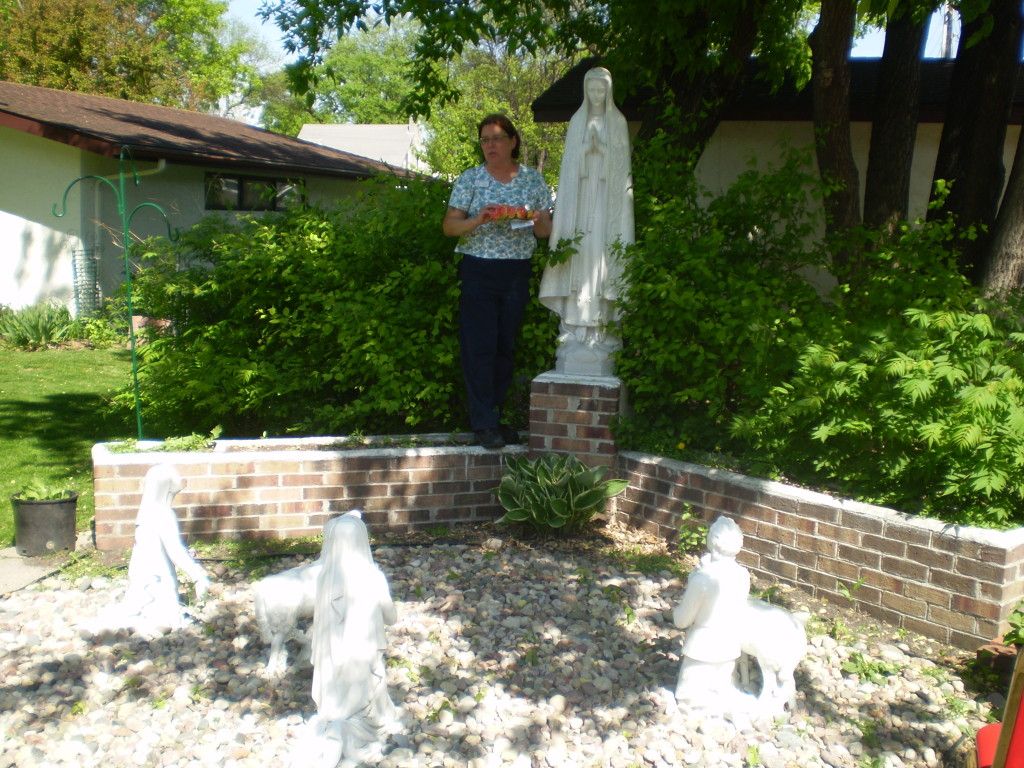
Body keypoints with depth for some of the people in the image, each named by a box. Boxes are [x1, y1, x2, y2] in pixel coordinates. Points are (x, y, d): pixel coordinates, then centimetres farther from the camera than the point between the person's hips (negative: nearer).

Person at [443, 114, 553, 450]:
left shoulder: (533, 179, 9)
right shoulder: (470, 179, 4)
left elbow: (547, 230, 10)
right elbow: (449, 226, 1)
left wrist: (537, 222, -13)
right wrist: (478, 220, -18)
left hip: (517, 273, 3)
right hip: (478, 271, -2)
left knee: (506, 347, 7)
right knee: (480, 346, -7)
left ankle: (494, 417, 19)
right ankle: (484, 424, -1)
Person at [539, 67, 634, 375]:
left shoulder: (618, 122, 9)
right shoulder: (577, 121, 13)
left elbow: (621, 163, 5)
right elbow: (570, 162, 11)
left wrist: (600, 149, -8)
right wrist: (586, 148, -5)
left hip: (606, 196, -1)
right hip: (580, 194, 1)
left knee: (602, 254, -7)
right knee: (579, 256, -5)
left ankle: (600, 324, -6)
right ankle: (576, 326, -5)